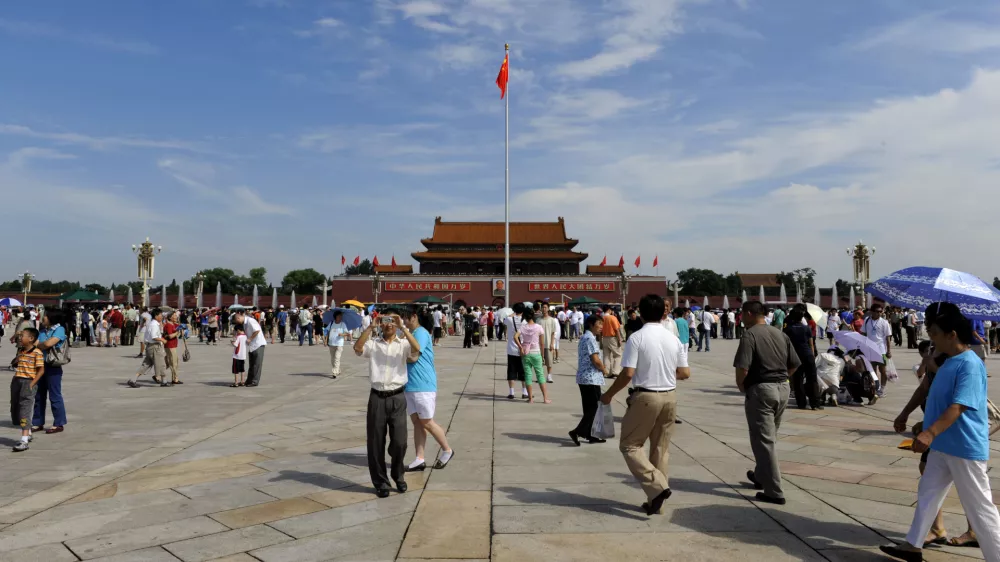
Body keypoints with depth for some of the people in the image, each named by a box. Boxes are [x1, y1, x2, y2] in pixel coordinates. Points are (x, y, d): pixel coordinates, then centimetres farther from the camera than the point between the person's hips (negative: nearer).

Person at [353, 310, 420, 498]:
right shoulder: (373, 344, 8)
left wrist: (403, 327, -17)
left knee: (399, 442, 0)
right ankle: (380, 482, 22)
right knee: (376, 443, 6)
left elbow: (417, 349, -15)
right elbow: (357, 348, -11)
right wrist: (371, 327, -15)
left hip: (397, 398, -1)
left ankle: (398, 476, 26)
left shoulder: (403, 345, 6)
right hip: (377, 398, 1)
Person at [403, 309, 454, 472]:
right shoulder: (413, 334, 17)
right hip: (410, 385, 9)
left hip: (422, 385, -9)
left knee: (426, 422, -1)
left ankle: (447, 451, 16)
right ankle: (419, 460, 10)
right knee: (416, 422, 7)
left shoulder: (421, 333, -11)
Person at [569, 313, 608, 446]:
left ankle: (589, 434, 18)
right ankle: (577, 432, -9)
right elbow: (596, 360, -21)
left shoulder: (585, 337, 17)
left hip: (584, 377, 10)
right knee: (594, 407, -6)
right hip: (591, 378, -10)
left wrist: (601, 367, 9)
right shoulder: (590, 338, -15)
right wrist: (604, 369, -3)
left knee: (589, 407, 13)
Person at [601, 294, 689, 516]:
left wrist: (609, 395, -3)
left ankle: (657, 487, -7)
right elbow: (685, 373, 6)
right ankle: (656, 499, 20)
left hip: (645, 397, -5)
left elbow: (628, 374, -16)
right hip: (669, 397, 5)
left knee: (630, 445, 8)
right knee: (661, 449, 14)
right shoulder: (673, 338, 3)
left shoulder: (637, 338, -12)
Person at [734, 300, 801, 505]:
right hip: (782, 389, 8)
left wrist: (741, 386, -4)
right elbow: (794, 364, 13)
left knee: (763, 440, 0)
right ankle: (761, 476, 39)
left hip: (760, 389, -8)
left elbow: (743, 367, -21)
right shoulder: (780, 334, 10)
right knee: (770, 437, 22)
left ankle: (774, 492, 1)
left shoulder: (750, 335, -12)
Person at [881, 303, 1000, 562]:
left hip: (965, 448, -10)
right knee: (927, 494, 17)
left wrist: (930, 433, -38)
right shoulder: (948, 362, 9)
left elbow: (958, 407, -29)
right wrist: (926, 427, 28)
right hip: (942, 445, 10)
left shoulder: (970, 365, -21)